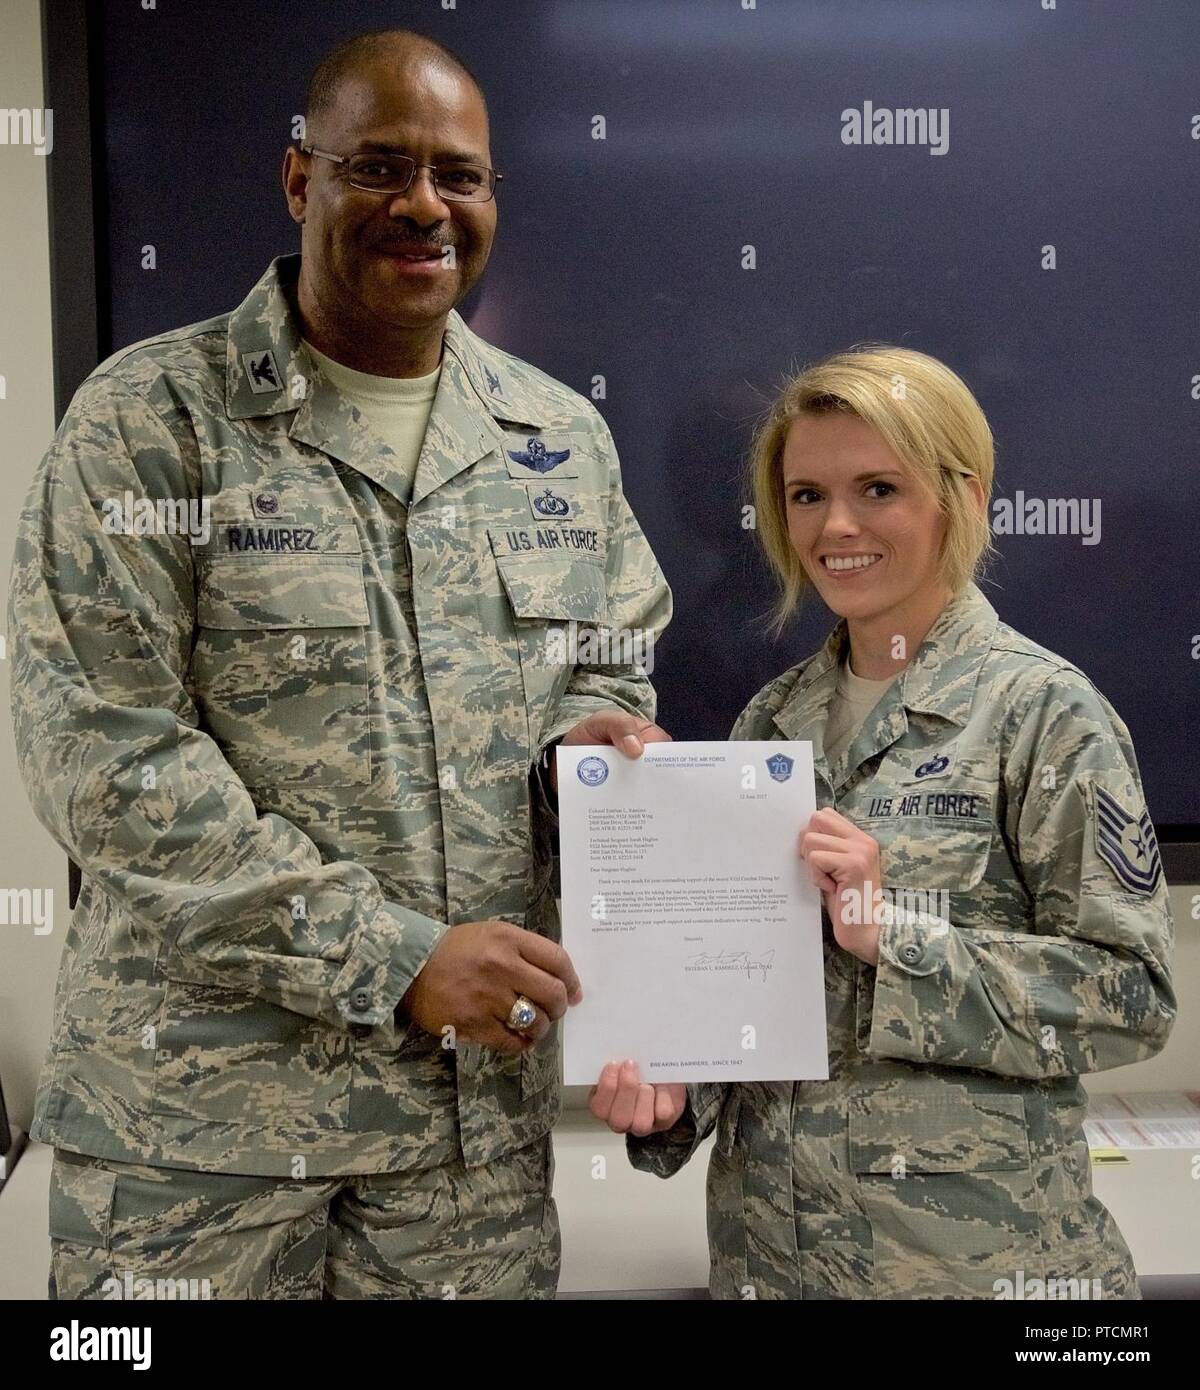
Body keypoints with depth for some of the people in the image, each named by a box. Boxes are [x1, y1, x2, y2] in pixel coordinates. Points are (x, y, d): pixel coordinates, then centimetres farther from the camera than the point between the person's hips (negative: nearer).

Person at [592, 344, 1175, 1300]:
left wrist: (893, 935, -22)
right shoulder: (773, 717, 4)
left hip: (975, 1246, -4)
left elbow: (1133, 994, -14)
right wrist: (675, 1089, -7)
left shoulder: (1044, 710, -11)